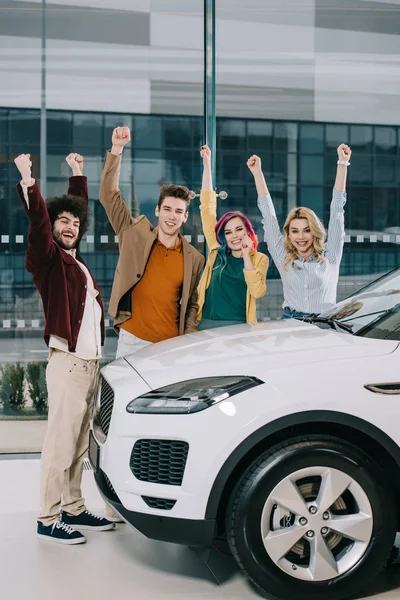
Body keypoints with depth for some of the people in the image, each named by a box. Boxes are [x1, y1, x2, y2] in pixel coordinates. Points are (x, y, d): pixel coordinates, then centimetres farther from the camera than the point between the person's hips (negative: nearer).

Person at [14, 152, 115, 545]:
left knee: (79, 444, 13)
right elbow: (38, 222, -21)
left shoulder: (73, 258, 17)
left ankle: (73, 509, 22)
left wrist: (78, 174, 36)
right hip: (68, 362, -8)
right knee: (61, 442, -6)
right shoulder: (48, 258, -3)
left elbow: (79, 204, 30)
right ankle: (48, 519, 1)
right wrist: (28, 181, -31)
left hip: (90, 362, 8)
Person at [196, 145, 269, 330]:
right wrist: (207, 166, 5)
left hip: (239, 327, -2)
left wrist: (246, 256, -13)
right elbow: (208, 208, 6)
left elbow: (257, 292, -13)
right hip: (207, 324, 2)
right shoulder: (218, 252, 6)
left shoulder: (259, 259, 2)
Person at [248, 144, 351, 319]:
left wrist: (342, 163, 6)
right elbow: (269, 215, 11)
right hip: (290, 324, 1)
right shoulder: (284, 259, 10)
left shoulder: (329, 257, 7)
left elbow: (336, 212, 6)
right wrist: (257, 173, 13)